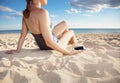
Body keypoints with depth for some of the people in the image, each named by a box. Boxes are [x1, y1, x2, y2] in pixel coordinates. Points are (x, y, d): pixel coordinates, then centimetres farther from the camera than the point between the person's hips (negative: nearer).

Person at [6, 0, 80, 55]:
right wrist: (68, 52, -25)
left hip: (42, 45, 7)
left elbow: (23, 34, -8)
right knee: (71, 32, 23)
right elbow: (49, 42, -36)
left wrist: (17, 50, 2)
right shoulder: (42, 12, -36)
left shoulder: (26, 13, -12)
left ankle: (68, 39, 50)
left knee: (65, 23, 23)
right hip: (52, 47, -6)